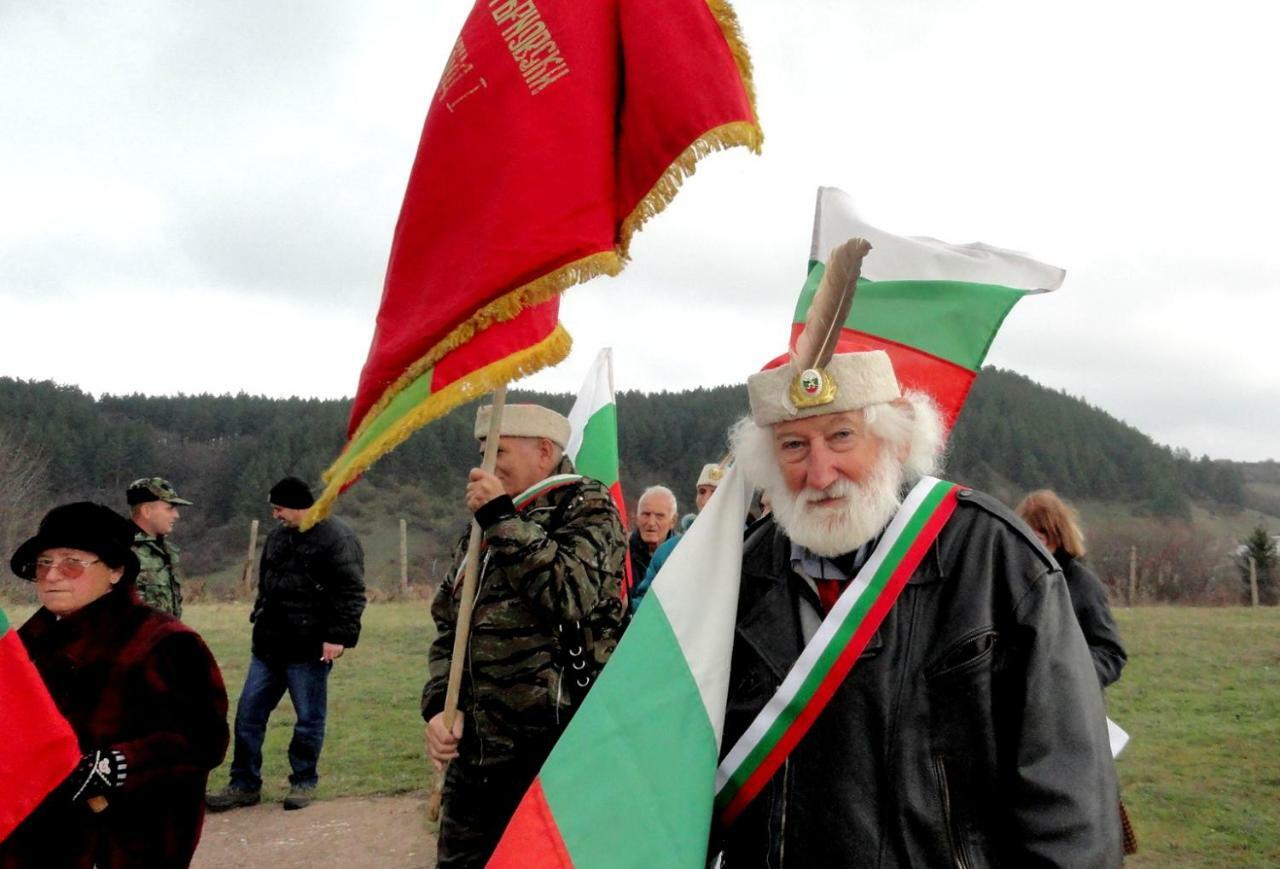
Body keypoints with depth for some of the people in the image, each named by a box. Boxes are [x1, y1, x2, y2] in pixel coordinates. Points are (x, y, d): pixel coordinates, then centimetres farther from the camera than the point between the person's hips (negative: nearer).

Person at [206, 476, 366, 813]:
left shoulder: (337, 538, -12)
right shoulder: (277, 536, 14)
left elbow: (351, 593, -17)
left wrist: (338, 636, -21)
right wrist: (259, 620, 21)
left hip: (309, 649, -8)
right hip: (268, 645, 8)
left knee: (309, 719, 4)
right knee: (248, 714, 9)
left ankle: (303, 783, 20)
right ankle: (244, 785, 19)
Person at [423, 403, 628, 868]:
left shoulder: (588, 508, -4)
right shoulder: (485, 525, 16)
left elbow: (571, 594, -23)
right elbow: (449, 629, 17)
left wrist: (502, 518, -16)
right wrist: (440, 705, 1)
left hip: (552, 749, -7)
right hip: (473, 749, 7)